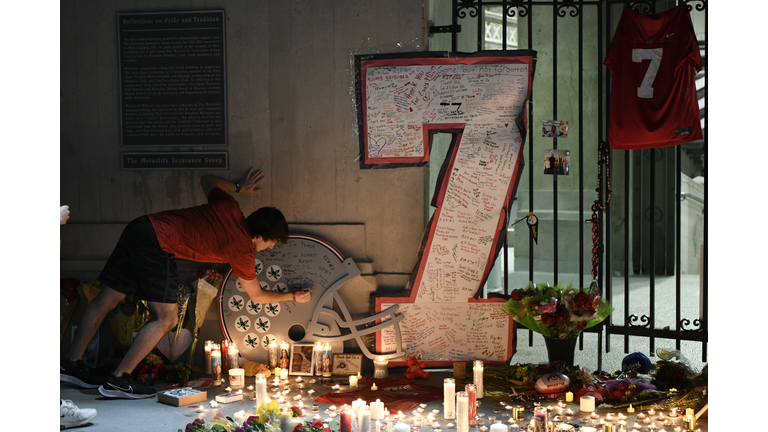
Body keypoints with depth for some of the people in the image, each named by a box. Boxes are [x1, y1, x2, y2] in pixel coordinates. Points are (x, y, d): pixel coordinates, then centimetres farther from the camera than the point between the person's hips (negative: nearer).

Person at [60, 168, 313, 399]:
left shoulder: (229, 207, 15)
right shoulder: (243, 252, 1)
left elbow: (207, 180, 37)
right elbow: (257, 296, 18)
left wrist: (239, 188, 46)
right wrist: (295, 296, 31)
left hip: (140, 226, 8)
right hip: (157, 245, -8)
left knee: (108, 299, 13)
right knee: (167, 318, 0)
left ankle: (71, 363, 21)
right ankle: (118, 379, -1)